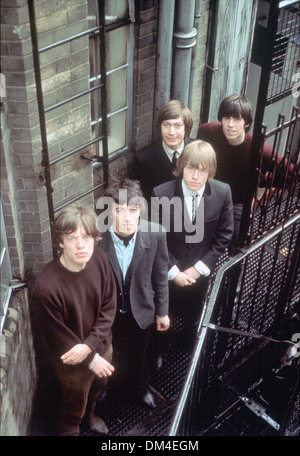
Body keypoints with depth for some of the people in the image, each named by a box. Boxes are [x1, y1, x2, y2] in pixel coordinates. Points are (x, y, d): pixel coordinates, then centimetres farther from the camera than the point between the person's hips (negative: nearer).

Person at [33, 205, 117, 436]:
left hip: (101, 347, 5)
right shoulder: (46, 286, -35)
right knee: (74, 408, 23)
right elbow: (58, 337, -22)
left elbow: (109, 306, -10)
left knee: (97, 387, 34)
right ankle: (70, 430, 55)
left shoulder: (99, 258, -20)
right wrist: (92, 360, -14)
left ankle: (89, 414, 66)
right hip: (73, 363, -5)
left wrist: (89, 345, -21)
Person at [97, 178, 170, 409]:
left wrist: (162, 312, 2)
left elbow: (160, 276, -8)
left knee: (137, 354, 29)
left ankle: (138, 384, 61)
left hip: (140, 311, 1)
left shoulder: (156, 234, -25)